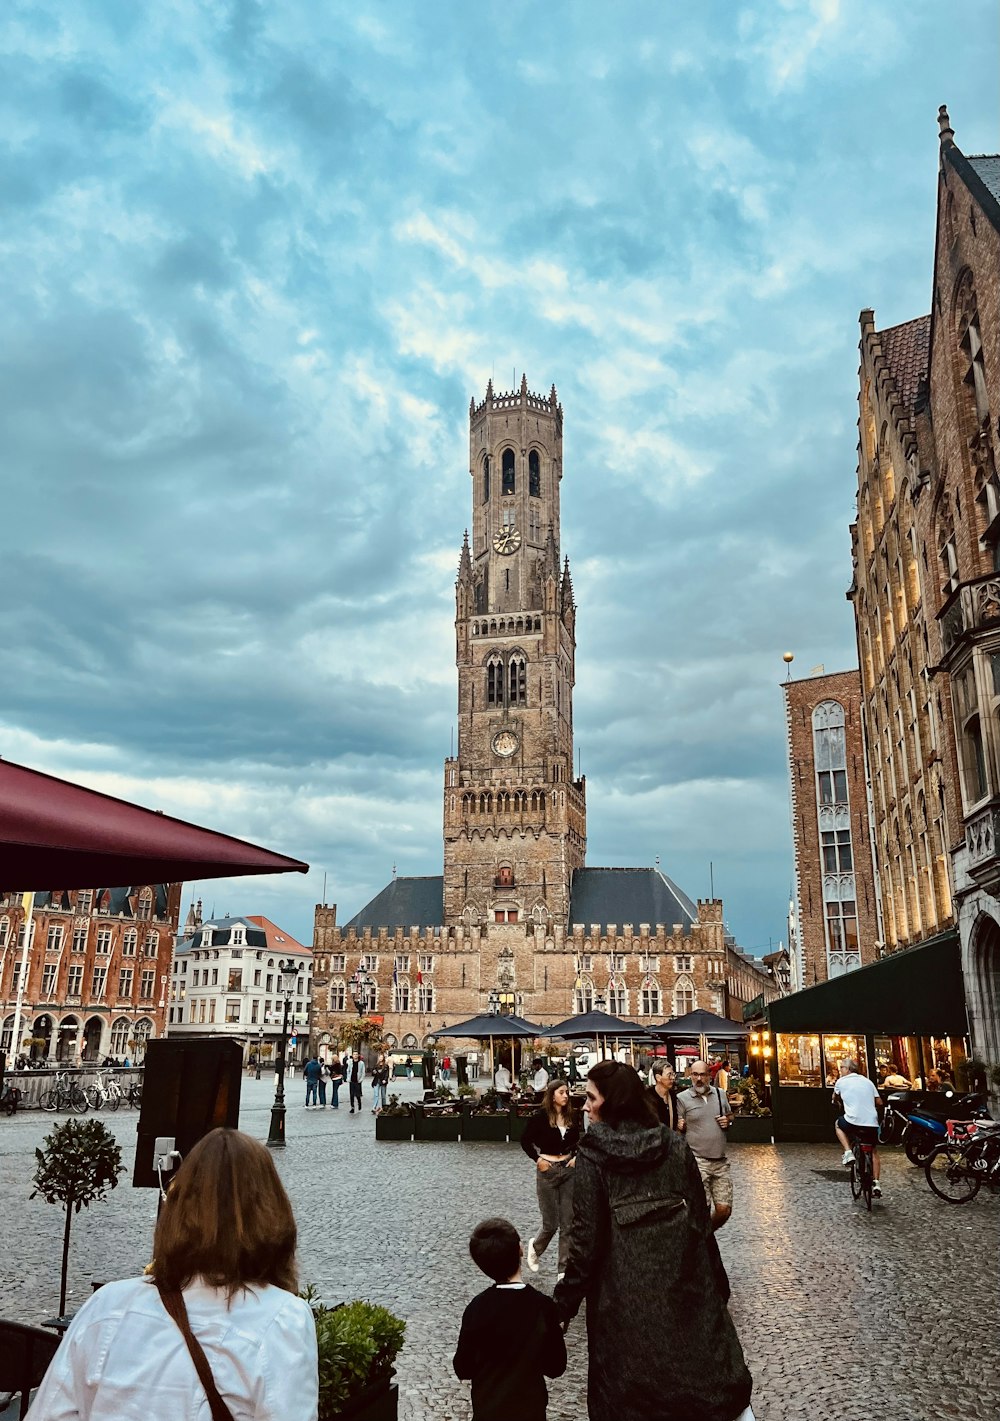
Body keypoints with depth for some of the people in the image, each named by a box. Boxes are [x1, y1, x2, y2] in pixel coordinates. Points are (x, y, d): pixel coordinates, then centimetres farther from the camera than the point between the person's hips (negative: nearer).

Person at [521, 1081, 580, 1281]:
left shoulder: (571, 1117, 2)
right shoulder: (541, 1116, -11)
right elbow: (525, 1141, -4)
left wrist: (576, 1156, -2)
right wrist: (537, 1159, -13)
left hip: (569, 1169, 4)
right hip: (548, 1170, -4)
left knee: (568, 1223, 3)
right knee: (551, 1223, 4)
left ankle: (564, 1269, 13)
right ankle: (535, 1247, 35)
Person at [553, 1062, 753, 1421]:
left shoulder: (593, 1154, -11)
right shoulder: (675, 1145, -2)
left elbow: (586, 1234, -12)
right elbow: (700, 1219, 1)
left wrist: (565, 1300, -3)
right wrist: (716, 1283, 11)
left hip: (623, 1290, -2)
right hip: (683, 1280, 2)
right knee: (708, 1366, 15)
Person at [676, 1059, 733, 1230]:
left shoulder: (719, 1093, 9)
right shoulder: (682, 1098, -3)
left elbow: (730, 1115, 25)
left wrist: (727, 1121, 3)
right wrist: (680, 1126, -21)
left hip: (720, 1161, 4)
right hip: (697, 1161, -4)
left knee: (724, 1209, 4)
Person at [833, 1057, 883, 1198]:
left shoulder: (841, 1082, 6)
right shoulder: (867, 1081, 14)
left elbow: (836, 1100, 25)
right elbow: (879, 1103, 13)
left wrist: (841, 1109, 46)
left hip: (853, 1121, -4)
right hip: (872, 1123, 4)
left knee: (838, 1124, 29)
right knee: (874, 1152, 24)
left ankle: (848, 1152, 10)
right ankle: (876, 1182, 11)